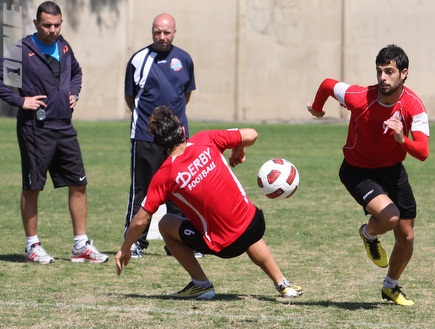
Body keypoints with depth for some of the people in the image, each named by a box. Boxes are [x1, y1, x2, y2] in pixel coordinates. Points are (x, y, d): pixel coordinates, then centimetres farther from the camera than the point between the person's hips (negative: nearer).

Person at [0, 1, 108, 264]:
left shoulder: (64, 47, 10)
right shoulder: (22, 51, -10)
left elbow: (77, 72, 29)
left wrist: (74, 93, 14)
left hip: (64, 128, 6)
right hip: (35, 130, -6)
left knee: (78, 184, 6)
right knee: (32, 188, 3)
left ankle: (82, 245, 13)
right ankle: (33, 247, 12)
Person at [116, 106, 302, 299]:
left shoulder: (164, 175, -11)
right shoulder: (205, 141, -6)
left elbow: (141, 220, -8)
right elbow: (251, 135, 2)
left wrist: (125, 249, 8)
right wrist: (238, 151, 25)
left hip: (223, 245, -4)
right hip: (253, 223, 4)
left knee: (165, 224, 14)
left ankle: (201, 284, 14)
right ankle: (282, 284, 42)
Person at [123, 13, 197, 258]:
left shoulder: (184, 59, 6)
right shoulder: (140, 59, -4)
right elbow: (130, 96, 7)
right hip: (145, 137, -3)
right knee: (141, 190, 0)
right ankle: (134, 241, 6)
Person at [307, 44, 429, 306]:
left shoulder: (413, 105, -22)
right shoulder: (360, 97, -27)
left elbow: (423, 153, -29)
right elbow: (327, 85, -6)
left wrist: (402, 139, -49)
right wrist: (316, 108, 15)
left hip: (393, 171, 3)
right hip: (358, 171, -3)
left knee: (407, 237, 7)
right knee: (389, 216, -28)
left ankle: (392, 287, 35)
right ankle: (369, 235, 10)